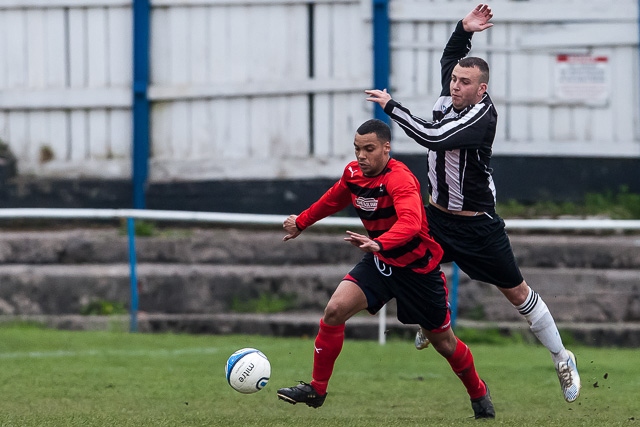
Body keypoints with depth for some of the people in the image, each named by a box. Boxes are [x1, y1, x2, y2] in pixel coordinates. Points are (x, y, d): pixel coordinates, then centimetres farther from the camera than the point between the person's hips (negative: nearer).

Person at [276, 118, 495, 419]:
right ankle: (316, 389, -4)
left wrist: (378, 244, -62)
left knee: (444, 343, 7)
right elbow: (333, 200, 19)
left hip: (418, 268, -6)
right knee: (334, 311, -15)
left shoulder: (400, 179, -28)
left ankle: (478, 393, 35)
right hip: (380, 262, 6)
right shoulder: (353, 174, -5)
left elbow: (411, 222, -46)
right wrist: (301, 222, 28)